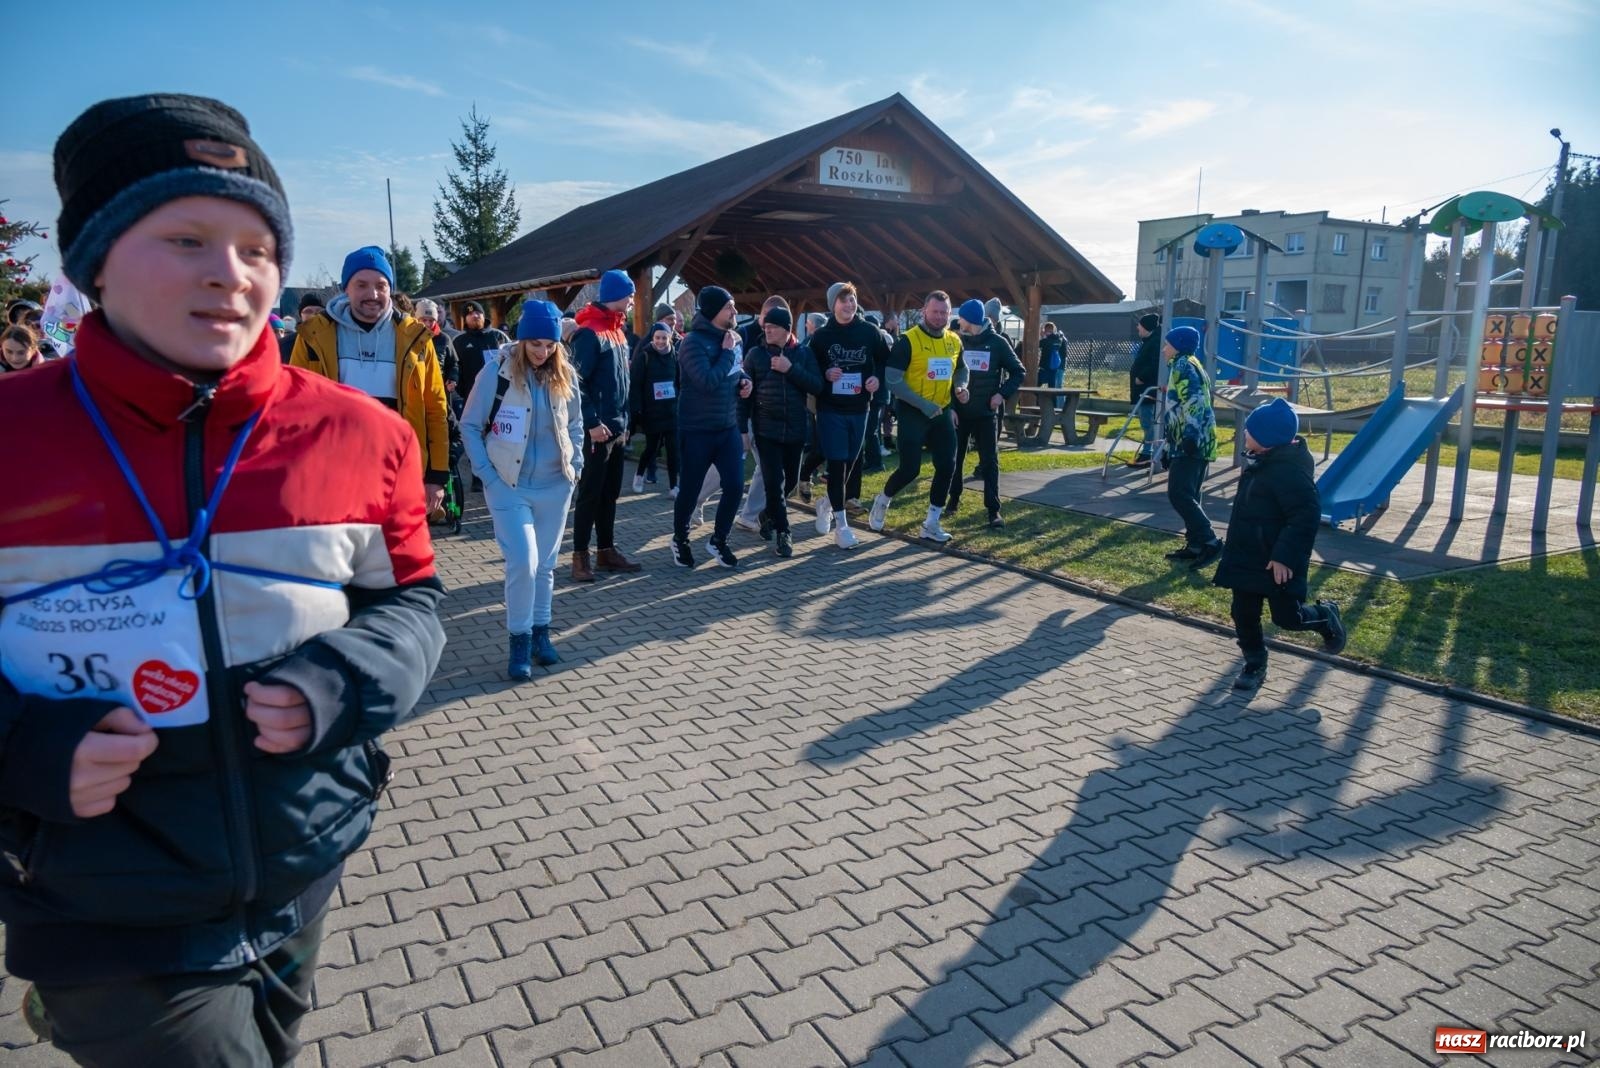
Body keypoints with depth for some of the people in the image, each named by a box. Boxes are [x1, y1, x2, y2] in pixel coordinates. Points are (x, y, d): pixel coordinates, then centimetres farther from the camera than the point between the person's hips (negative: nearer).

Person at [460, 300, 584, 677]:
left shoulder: (565, 374, 1)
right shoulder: (497, 370, -11)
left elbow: (575, 425, 15)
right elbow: (470, 426, -4)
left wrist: (575, 464, 4)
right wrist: (487, 474, -10)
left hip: (555, 486, 4)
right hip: (508, 486, -4)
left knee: (545, 565, 12)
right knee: (523, 563, -12)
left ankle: (540, 632, 28)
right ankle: (519, 640, 5)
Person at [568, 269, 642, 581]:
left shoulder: (617, 331, 14)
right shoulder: (588, 333, -13)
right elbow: (577, 382, -18)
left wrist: (625, 421, 15)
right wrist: (592, 422, -21)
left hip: (618, 429, 9)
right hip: (598, 429, -9)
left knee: (610, 493, 13)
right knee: (590, 494, -2)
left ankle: (606, 551, 21)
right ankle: (580, 555, 6)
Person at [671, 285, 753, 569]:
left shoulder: (733, 337, 7)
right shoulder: (693, 342, -17)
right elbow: (708, 382, -28)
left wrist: (745, 381, 1)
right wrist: (726, 352, -19)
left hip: (728, 427, 6)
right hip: (697, 430, -6)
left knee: (735, 486, 2)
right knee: (690, 490, 6)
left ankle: (718, 540, 21)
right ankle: (680, 539, 29)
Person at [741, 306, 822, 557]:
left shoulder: (804, 353, 2)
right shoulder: (755, 353, -1)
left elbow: (817, 386, -6)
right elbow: (745, 391, 1)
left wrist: (791, 369, -17)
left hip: (795, 429, 2)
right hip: (766, 429, -2)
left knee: (790, 479, 14)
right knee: (774, 481, -7)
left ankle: (769, 514, 39)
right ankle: (783, 532, 2)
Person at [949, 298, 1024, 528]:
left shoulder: (998, 342, -4)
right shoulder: (958, 341, 0)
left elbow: (1019, 373, 3)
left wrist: (1002, 394, -11)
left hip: (986, 413, -2)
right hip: (959, 412, 2)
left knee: (989, 461, -1)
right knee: (955, 458, 8)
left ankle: (993, 510, 3)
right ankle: (954, 499, 26)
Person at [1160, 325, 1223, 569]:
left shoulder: (1183, 365, -7)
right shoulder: (1186, 366, 25)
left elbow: (1193, 401, -22)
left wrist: (1190, 434, -30)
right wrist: (1170, 448, 30)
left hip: (1192, 442, -11)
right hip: (1196, 442, 11)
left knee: (1178, 494, -14)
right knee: (1189, 495, 13)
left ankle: (1209, 542, -14)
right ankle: (1195, 545, 17)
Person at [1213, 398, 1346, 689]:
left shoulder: (1288, 469, -24)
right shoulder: (1263, 462, 7)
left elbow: (1307, 516, -26)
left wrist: (1285, 556, -27)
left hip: (1276, 561, -9)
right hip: (1248, 557, 9)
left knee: (1286, 617, 4)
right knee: (1244, 614, 9)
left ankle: (1326, 616, 34)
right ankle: (1254, 665, 23)